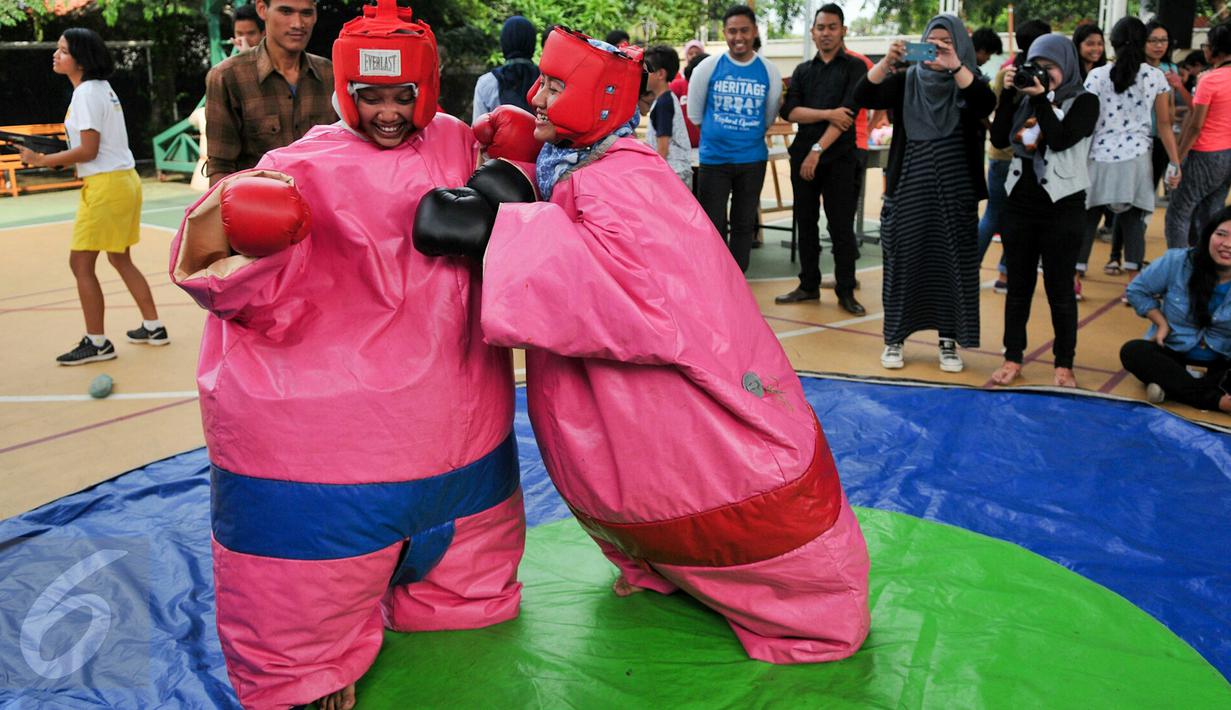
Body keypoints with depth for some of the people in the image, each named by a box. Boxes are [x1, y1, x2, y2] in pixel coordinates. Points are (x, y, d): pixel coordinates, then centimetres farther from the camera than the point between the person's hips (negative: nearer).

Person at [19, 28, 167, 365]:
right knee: (120, 259, 18)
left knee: (80, 263, -2)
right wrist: (59, 156, 12)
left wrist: (42, 160, -11)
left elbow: (88, 151, -18)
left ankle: (97, 343, 4)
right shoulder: (102, 88, 14)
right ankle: (153, 328, 23)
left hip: (105, 185, -10)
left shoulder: (86, 93, -14)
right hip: (124, 180, 10)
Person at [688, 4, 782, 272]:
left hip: (753, 159, 2)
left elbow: (769, 117, 11)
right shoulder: (708, 67, -7)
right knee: (713, 226, 4)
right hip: (714, 159, -2)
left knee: (744, 224, 11)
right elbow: (694, 113, 4)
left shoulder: (769, 71, -2)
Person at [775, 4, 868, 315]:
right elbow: (789, 111, -2)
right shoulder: (802, 71, 12)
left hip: (840, 158, -4)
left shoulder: (854, 68, 1)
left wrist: (818, 150, -19)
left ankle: (846, 292, 6)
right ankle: (809, 285, 18)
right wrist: (828, 113, -16)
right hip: (802, 155, 4)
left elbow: (849, 113, -12)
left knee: (841, 227, -2)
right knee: (806, 224, 8)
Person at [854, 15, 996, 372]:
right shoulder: (906, 82, 5)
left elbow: (987, 104, -20)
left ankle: (949, 340, 14)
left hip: (955, 194, 0)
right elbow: (863, 96, -11)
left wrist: (954, 66, -32)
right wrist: (887, 60, -27)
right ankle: (894, 338, 15)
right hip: (908, 192, 0)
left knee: (953, 263, 3)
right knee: (902, 261, 4)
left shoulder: (968, 82, 3)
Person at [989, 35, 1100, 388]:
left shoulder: (1084, 102, -1)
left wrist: (1042, 99, -16)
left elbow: (1061, 140, -17)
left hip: (1062, 207, -3)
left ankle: (1064, 365, 12)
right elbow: (999, 139, -4)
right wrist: (1008, 94, -9)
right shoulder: (1025, 99, 8)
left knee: (1059, 289, 2)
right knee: (1018, 286, 8)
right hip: (1020, 204, 3)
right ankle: (1013, 358, 17)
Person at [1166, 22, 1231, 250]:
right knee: (1210, 216, 14)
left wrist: (1177, 159, -10)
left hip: (1206, 155, -8)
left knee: (1178, 213, 0)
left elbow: (1195, 126, -15)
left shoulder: (1209, 79, -16)